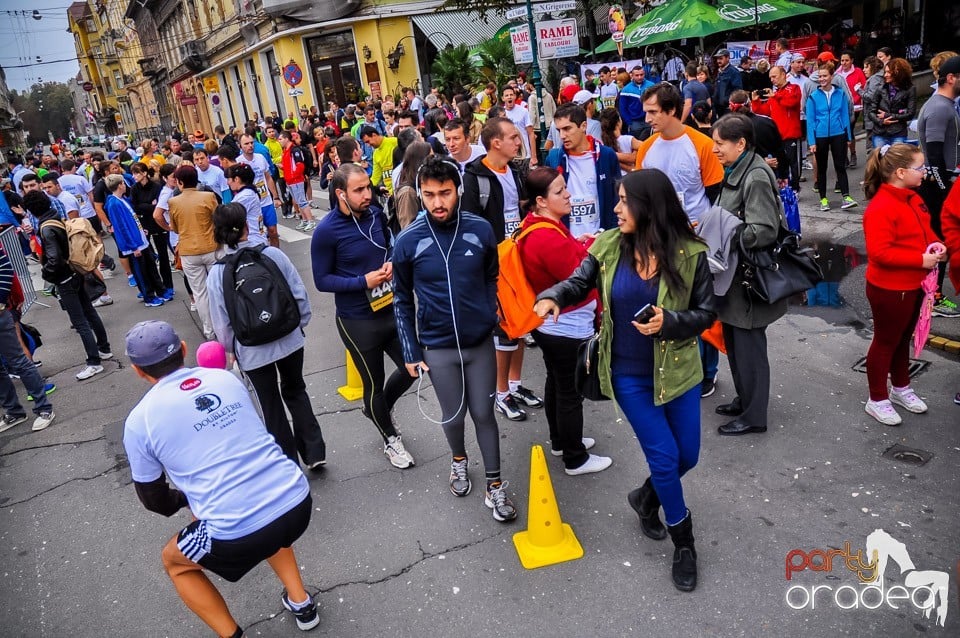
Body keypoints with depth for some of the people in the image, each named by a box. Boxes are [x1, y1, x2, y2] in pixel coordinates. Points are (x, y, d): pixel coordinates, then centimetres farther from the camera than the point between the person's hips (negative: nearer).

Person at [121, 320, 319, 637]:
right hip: (298, 503, 5)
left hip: (238, 535, -4)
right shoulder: (227, 377, 12)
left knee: (173, 561, 27)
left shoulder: (139, 420, 2)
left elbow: (154, 500, 15)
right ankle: (301, 603, 38)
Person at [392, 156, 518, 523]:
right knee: (453, 414, 15)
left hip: (481, 341, 0)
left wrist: (492, 319, 2)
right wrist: (411, 351, 0)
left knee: (483, 413, 9)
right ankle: (459, 459, 46)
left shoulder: (480, 229, -8)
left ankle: (495, 486, 26)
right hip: (438, 347, 0)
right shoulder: (408, 241, -10)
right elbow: (402, 300, -1)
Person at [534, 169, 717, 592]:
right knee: (664, 457, 0)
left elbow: (706, 313, -7)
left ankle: (645, 497, 46)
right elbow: (579, 284, 0)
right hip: (629, 374, -1)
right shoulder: (609, 246, -9)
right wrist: (553, 297, -22)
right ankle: (684, 544, 24)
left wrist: (669, 322, -26)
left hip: (676, 370, 1)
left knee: (687, 456, 13)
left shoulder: (689, 254, -13)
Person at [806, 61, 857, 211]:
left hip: (838, 134, 0)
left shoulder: (841, 94, 1)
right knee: (821, 168, 9)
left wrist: (848, 136, 3)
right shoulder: (813, 96, -3)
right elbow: (810, 119, -3)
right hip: (820, 136, 0)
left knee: (840, 166, -2)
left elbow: (845, 115, 5)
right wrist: (811, 141, -8)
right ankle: (823, 199, 17)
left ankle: (846, 197, -4)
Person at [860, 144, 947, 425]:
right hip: (889, 290, -9)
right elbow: (880, 252, -29)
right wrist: (921, 259, -25)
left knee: (903, 339, 23)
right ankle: (877, 400, 22)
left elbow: (924, 230, 19)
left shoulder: (913, 198, 5)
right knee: (885, 342, 6)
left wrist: (935, 245, -1)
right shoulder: (881, 208, -24)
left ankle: (901, 388, 42)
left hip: (914, 285, 9)